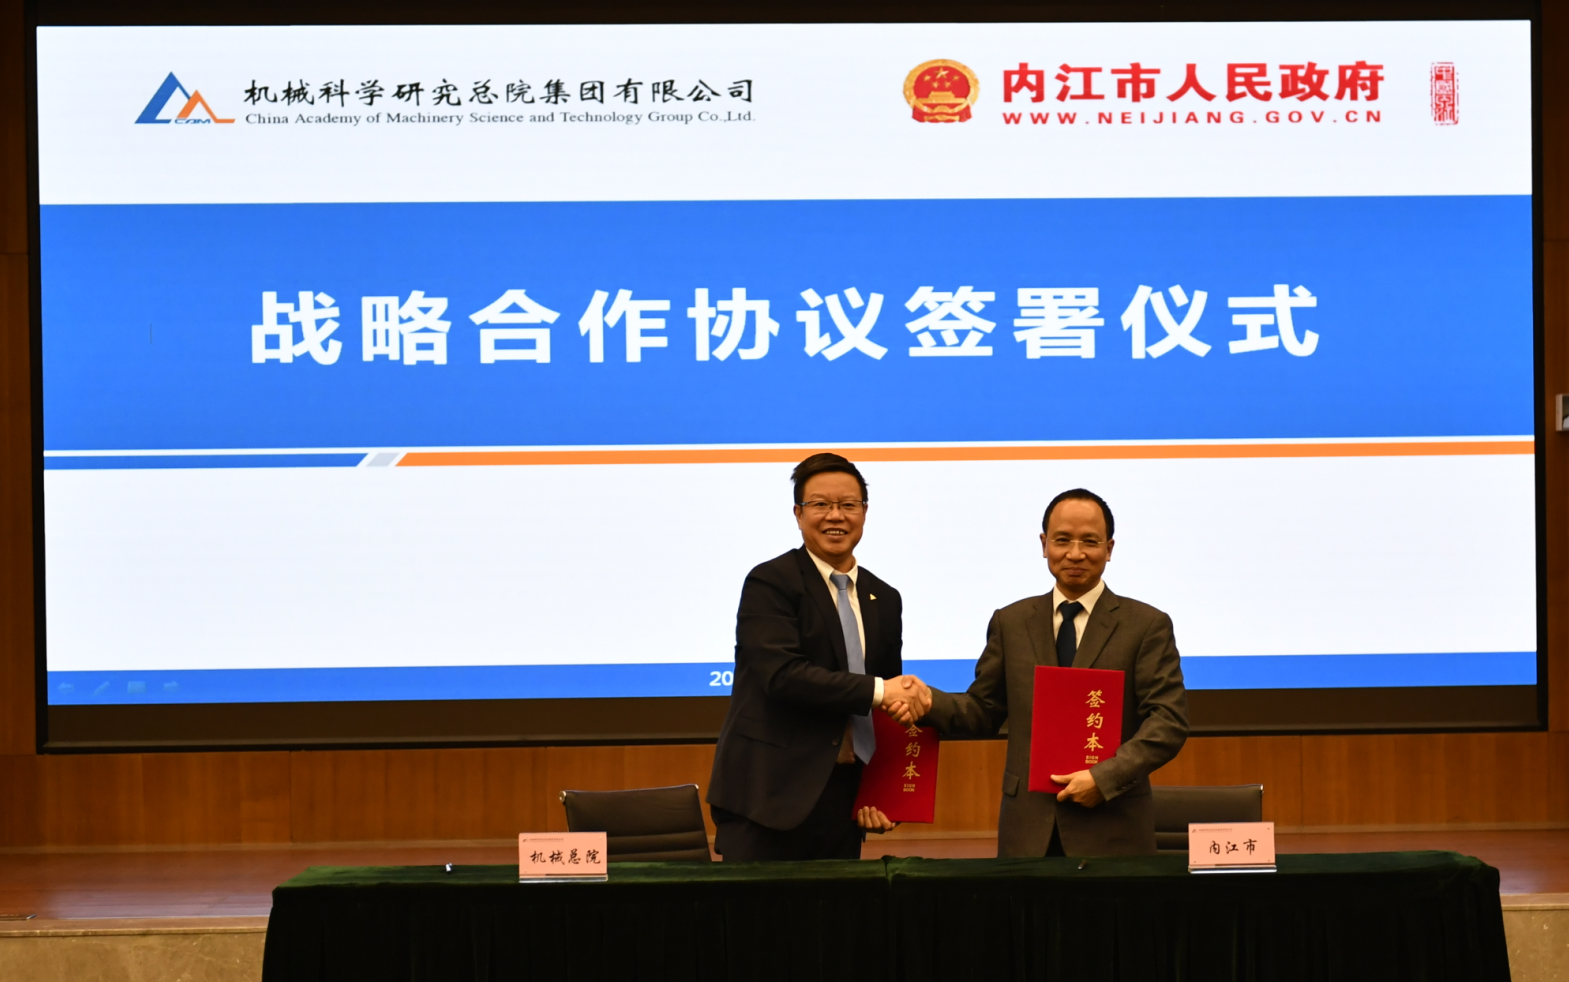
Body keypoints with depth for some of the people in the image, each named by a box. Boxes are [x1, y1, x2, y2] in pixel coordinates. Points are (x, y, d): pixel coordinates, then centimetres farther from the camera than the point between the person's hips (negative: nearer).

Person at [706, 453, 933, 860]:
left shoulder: (884, 600, 15)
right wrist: (877, 691, -18)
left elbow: (891, 710, 19)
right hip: (770, 796, -5)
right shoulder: (769, 583, -4)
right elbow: (782, 675, -19)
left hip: (843, 797, 5)